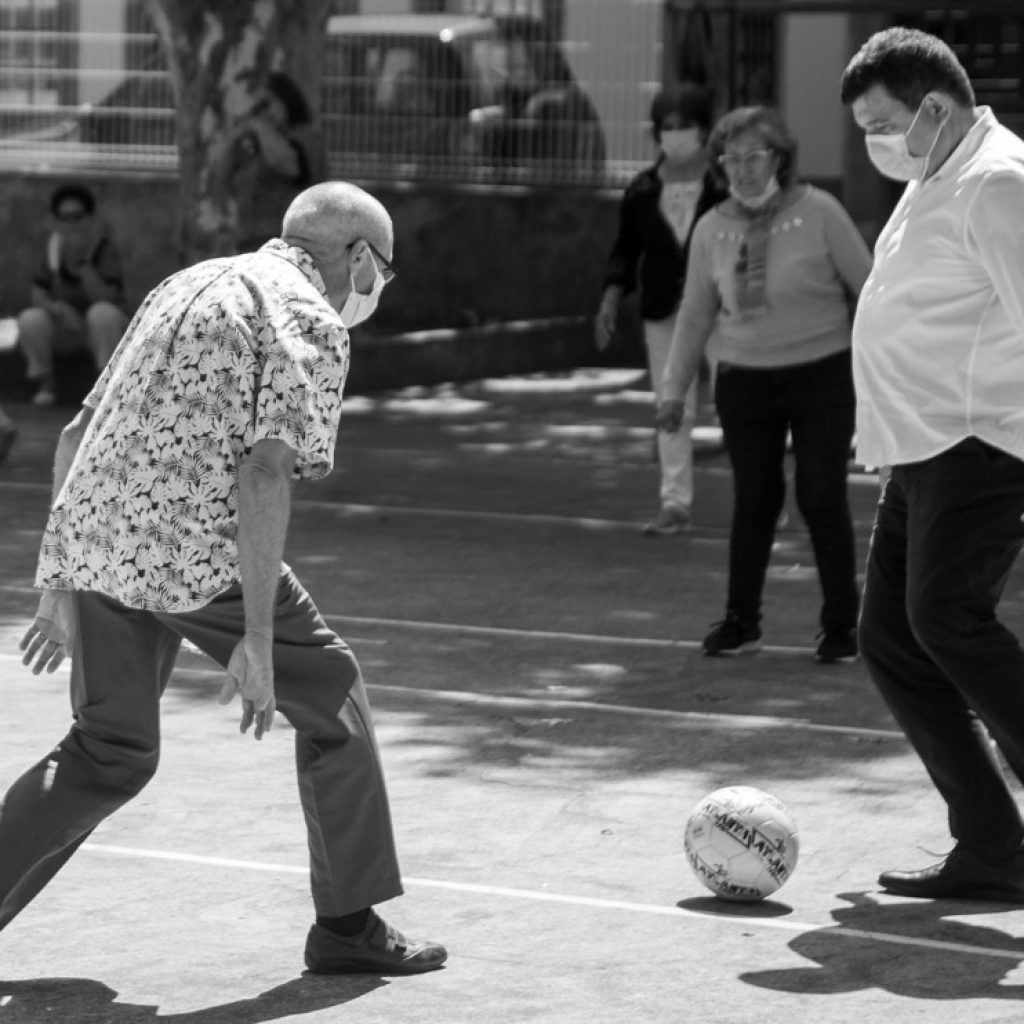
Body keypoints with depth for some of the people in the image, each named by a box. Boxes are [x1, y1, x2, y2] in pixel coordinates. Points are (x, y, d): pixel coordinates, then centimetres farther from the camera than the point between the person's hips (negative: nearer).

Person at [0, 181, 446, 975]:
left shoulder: (190, 284, 22)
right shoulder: (310, 321, -3)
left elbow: (76, 437, 21)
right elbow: (265, 473, -16)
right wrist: (257, 639, -17)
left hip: (92, 536, 7)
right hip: (192, 546, -7)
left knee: (109, 753, 19)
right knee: (331, 699, 11)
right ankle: (348, 924, 17)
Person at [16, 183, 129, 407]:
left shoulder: (105, 247, -17)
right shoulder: (52, 248, -8)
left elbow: (104, 299, -27)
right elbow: (38, 295, -8)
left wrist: (83, 262, -35)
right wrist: (57, 308, -30)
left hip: (102, 329, -2)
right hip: (64, 332, 2)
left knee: (103, 312, -36)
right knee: (30, 319, -26)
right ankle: (46, 384, -4)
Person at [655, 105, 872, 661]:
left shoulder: (819, 213, -7)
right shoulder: (712, 229, 3)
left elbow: (869, 288, -1)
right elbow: (695, 315, 12)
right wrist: (674, 388, 10)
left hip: (822, 377, -3)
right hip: (744, 381, 3)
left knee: (822, 499, -3)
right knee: (753, 500, 3)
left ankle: (840, 625, 10)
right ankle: (741, 620, 16)